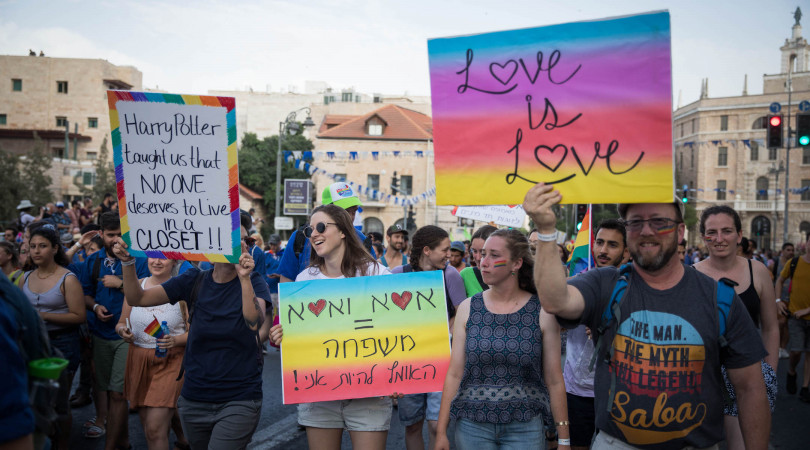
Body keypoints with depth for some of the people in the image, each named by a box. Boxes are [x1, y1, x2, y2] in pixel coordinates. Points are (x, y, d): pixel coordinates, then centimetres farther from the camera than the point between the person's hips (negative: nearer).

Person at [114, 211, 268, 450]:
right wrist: (128, 262, -14)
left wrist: (244, 278, -33)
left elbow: (254, 322, -23)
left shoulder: (253, 282, -5)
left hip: (239, 400, -3)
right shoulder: (194, 280, 1)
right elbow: (137, 298, 1)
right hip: (194, 398, 4)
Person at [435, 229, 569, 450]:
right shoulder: (468, 308, -1)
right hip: (472, 425, 1)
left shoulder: (542, 312, -6)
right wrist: (441, 432, -2)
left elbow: (554, 380, -2)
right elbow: (454, 374, -1)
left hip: (525, 427, -1)